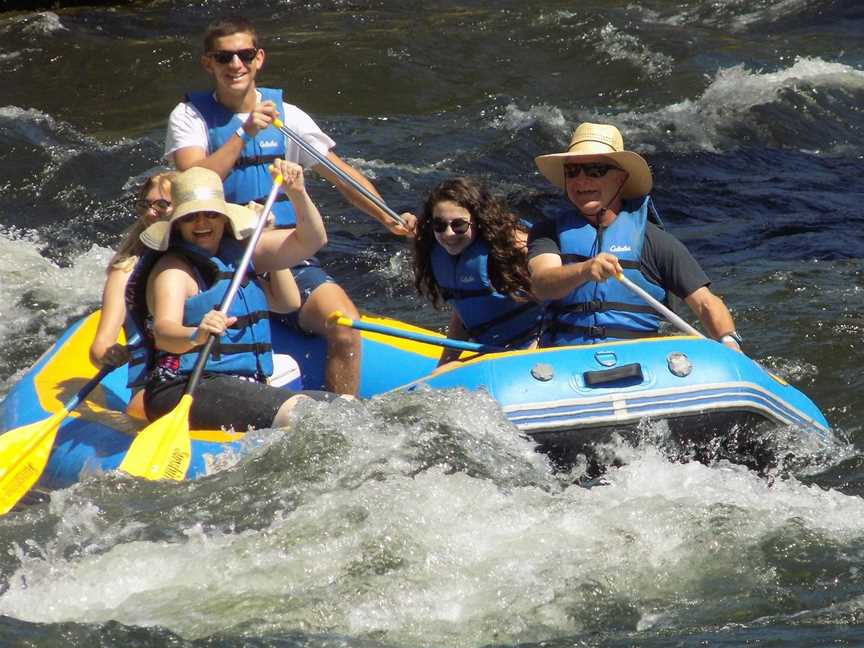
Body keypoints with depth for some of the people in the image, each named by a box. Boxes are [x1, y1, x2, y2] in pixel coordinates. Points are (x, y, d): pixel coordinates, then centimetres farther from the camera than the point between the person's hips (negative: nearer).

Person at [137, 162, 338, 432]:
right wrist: (196, 336, -46)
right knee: (293, 412, -32)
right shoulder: (173, 269, -6)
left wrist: (297, 194, 1)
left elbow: (311, 240, 18)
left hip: (249, 387, 8)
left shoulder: (239, 250, 17)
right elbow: (163, 334, -24)